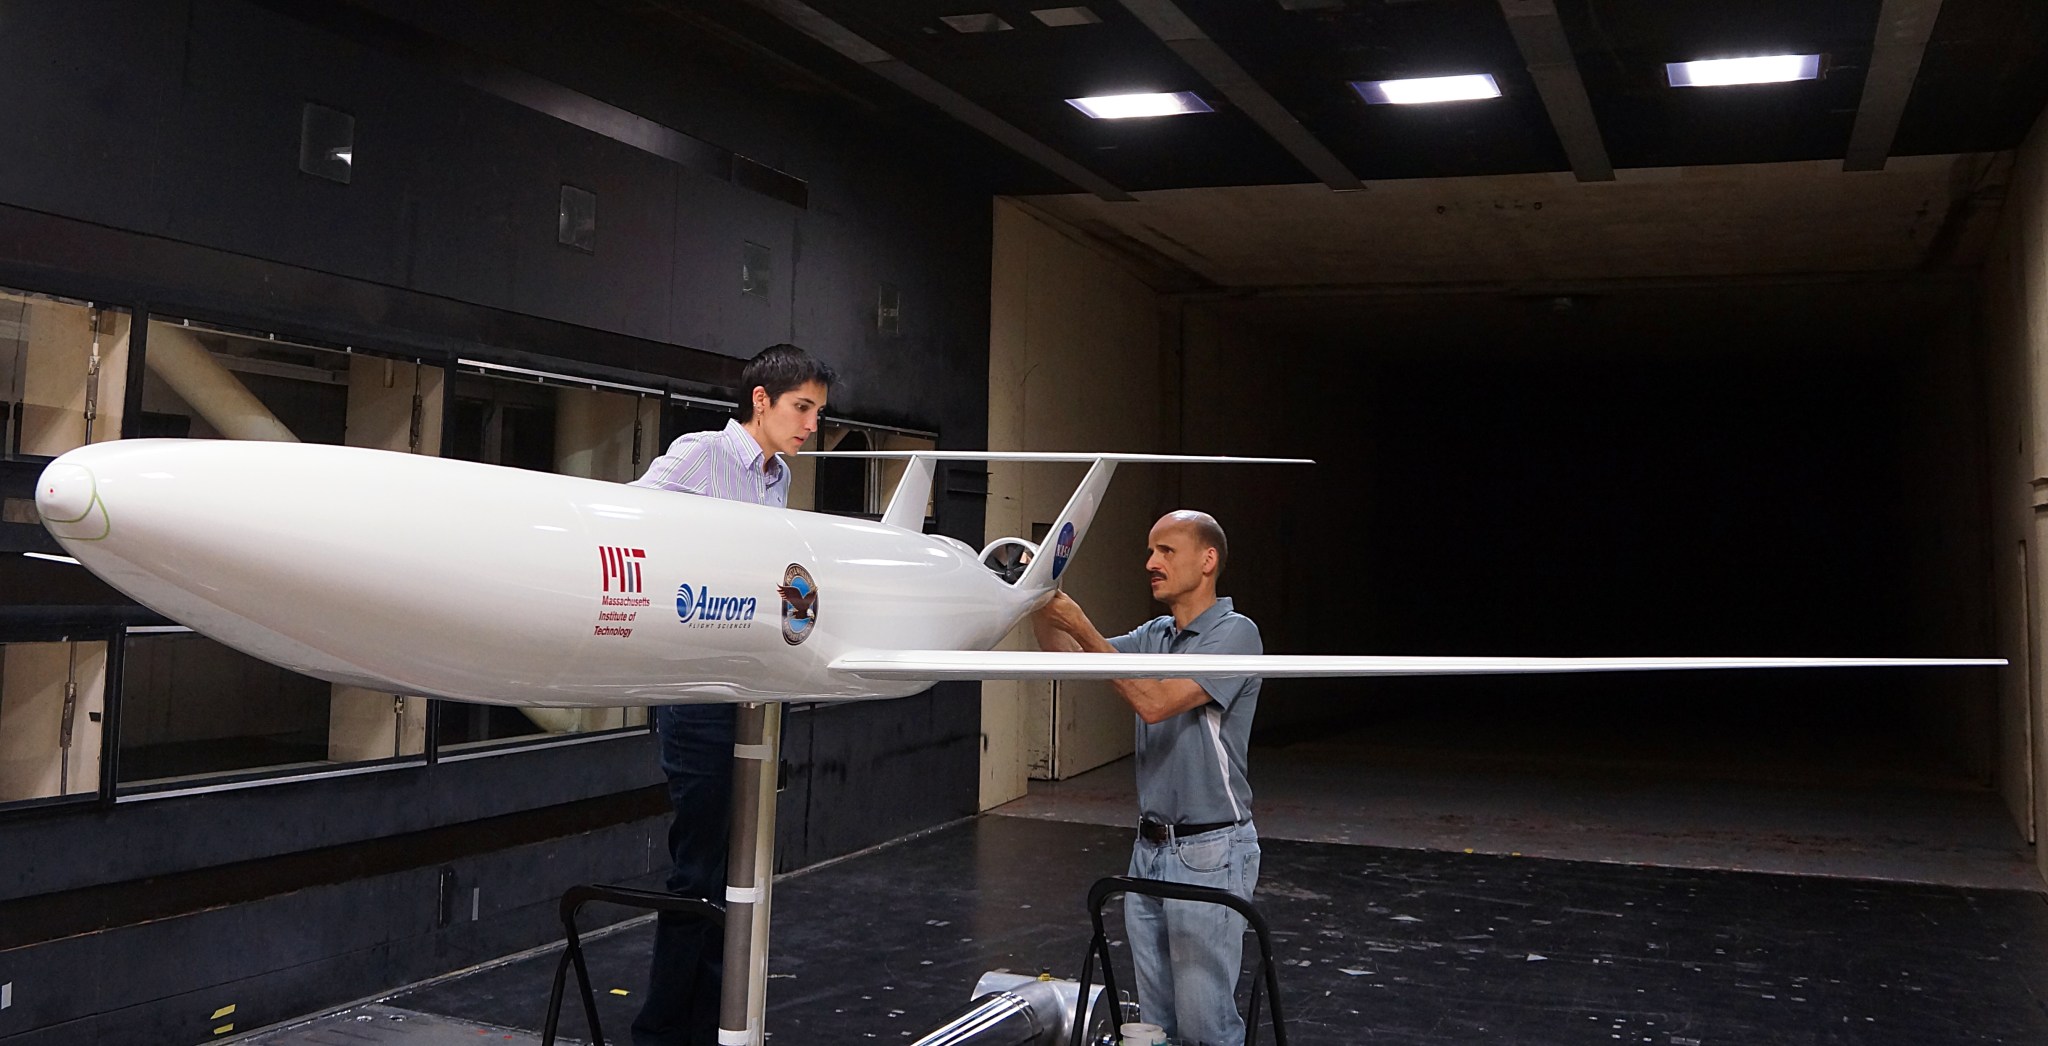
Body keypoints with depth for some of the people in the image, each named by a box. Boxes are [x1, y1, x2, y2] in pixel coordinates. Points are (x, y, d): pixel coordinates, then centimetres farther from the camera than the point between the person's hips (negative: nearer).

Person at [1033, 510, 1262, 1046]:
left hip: (1210, 853, -8)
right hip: (1151, 846, 8)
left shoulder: (1234, 634, -13)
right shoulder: (1154, 635, 12)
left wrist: (1081, 626, -24)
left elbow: (1154, 701, -24)